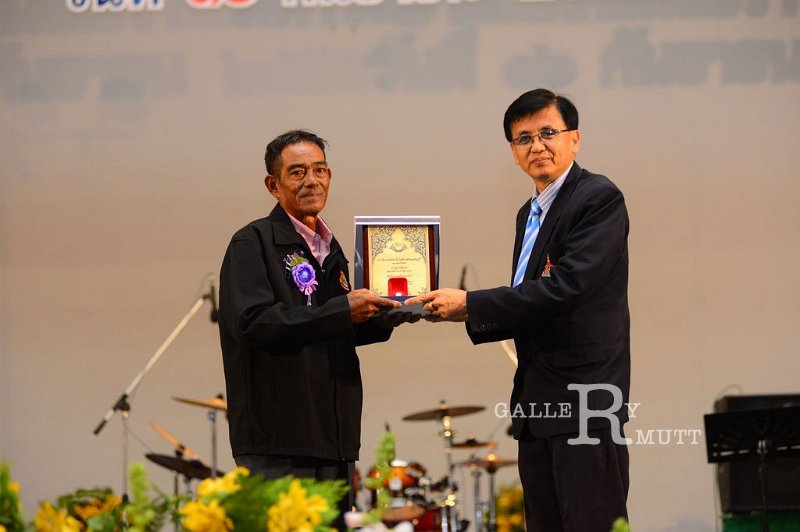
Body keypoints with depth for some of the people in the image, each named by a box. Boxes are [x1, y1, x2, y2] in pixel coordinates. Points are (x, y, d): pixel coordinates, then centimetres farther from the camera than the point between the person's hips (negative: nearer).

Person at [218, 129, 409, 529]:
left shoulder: (331, 250, 19)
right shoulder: (252, 244, -5)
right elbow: (253, 322, -19)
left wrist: (381, 320, 7)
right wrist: (342, 312, -20)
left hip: (334, 441, 8)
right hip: (278, 443, -8)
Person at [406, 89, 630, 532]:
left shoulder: (599, 198, -9)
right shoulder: (530, 214, 19)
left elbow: (565, 287, -20)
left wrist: (470, 302, -16)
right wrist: (465, 313, 7)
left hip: (583, 399, -9)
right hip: (537, 403, 9)